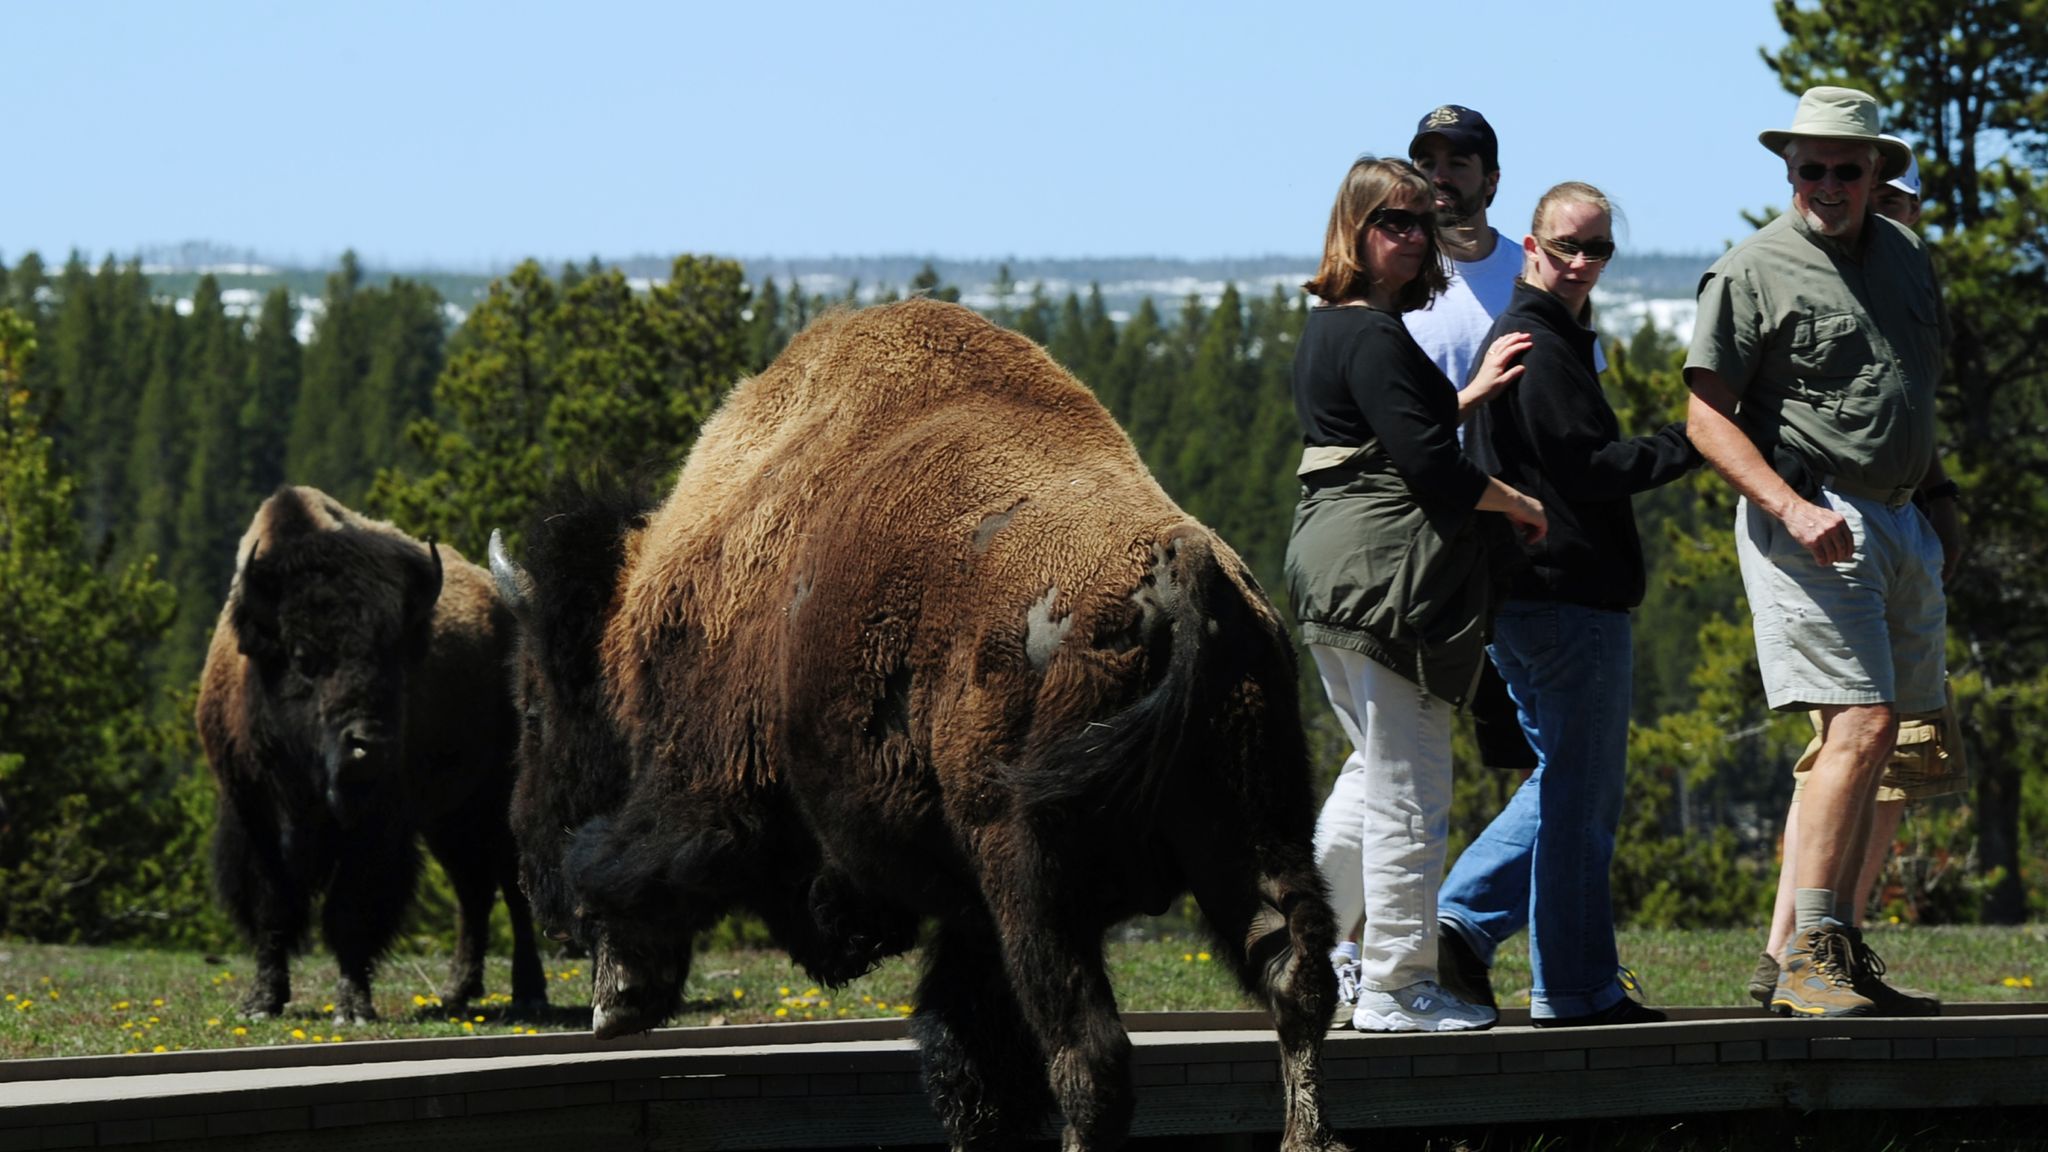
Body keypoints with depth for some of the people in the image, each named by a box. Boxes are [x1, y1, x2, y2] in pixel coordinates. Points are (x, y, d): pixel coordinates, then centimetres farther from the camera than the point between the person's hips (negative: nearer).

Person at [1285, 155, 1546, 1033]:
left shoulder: (1328, 328, 16)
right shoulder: (1373, 336, -15)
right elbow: (1431, 467, -19)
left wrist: (1472, 393, 23)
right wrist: (1524, 508, -4)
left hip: (1333, 567, 11)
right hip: (1385, 576, -11)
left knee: (1378, 768, 23)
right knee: (1410, 787, -5)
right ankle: (1396, 987, -1)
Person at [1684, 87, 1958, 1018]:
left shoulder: (1904, 256, 15)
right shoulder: (1751, 272, -6)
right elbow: (1707, 417, -9)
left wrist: (1937, 492, 23)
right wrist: (1790, 507, -21)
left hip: (1898, 521, 8)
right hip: (1807, 522, -7)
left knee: (1868, 738, 7)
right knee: (1859, 725, -18)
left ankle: (1831, 949, 13)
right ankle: (1811, 953, -19)